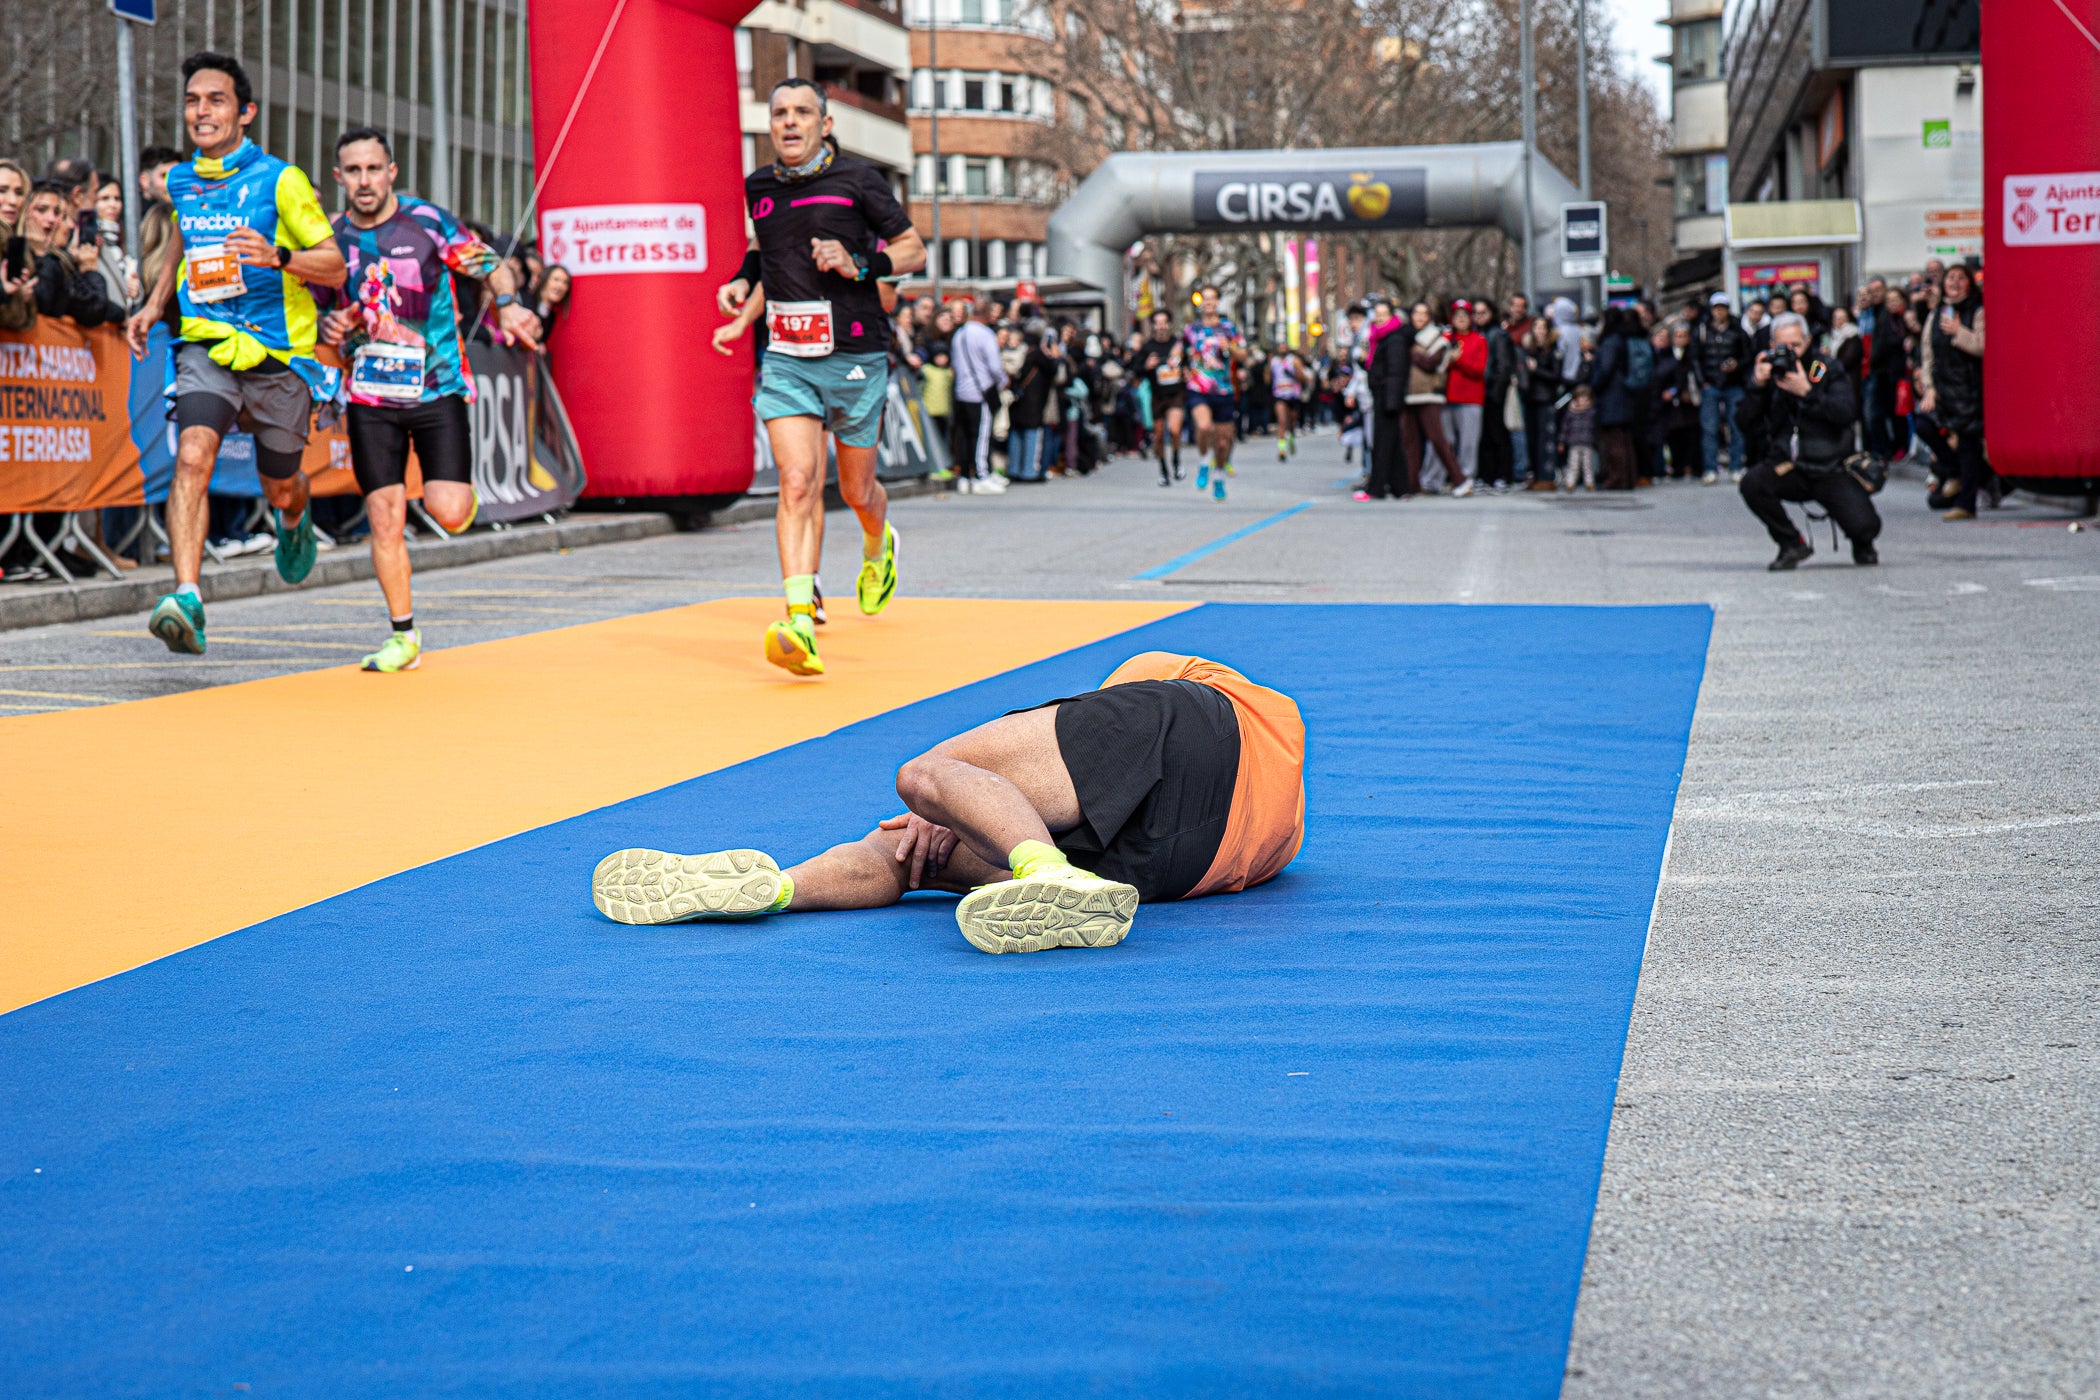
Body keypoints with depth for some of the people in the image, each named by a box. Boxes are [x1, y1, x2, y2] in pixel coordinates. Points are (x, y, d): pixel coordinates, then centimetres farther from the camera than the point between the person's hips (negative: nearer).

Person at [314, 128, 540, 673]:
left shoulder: (426, 220, -5)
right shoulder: (333, 239, 7)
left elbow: (491, 265, -2)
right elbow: (325, 311, 20)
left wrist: (508, 304, -23)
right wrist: (331, 328, -4)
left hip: (438, 387, -3)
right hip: (371, 396, 3)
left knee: (449, 513, -14)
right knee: (384, 519, -2)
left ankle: (461, 489, 24)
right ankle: (403, 637, 11)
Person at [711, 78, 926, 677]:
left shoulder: (855, 178, -4)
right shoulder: (757, 187, 10)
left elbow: (914, 250, 2)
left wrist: (859, 263, -14)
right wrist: (746, 287, 12)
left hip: (856, 356, -2)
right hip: (787, 358, 2)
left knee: (857, 490, 12)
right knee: (797, 482, -16)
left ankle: (879, 547, 48)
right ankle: (800, 619, -25)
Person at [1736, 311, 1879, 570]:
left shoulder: (1826, 370, 2)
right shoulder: (1766, 372, 7)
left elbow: (1847, 411, -14)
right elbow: (1750, 427, -2)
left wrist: (1807, 392, -22)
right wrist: (1758, 387, -14)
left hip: (1831, 469, -2)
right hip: (1788, 468, 2)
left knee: (1865, 525, -21)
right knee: (1751, 483, -30)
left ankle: (1862, 545, 22)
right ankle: (1792, 544, -7)